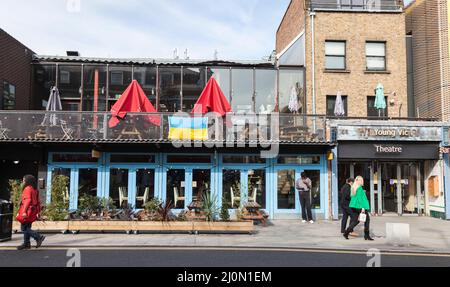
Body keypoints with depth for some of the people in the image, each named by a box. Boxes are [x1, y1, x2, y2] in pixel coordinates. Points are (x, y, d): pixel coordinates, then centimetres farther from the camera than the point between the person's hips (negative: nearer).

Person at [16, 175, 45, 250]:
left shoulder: (27, 189, -14)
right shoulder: (35, 190, 14)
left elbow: (28, 200, -25)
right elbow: (38, 202, 17)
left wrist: (24, 211, -30)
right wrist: (38, 212, 21)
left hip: (28, 211, -9)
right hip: (33, 212, 9)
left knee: (24, 228, -3)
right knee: (27, 227, 15)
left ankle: (39, 237, -11)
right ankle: (26, 244, 20)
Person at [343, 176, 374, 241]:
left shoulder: (353, 187, 14)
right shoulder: (359, 188, -13)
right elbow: (360, 198, -19)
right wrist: (363, 207, -20)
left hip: (354, 206, 9)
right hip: (359, 206, -9)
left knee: (355, 221, 9)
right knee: (367, 219, 5)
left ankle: (346, 232, 0)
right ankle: (366, 235, 8)